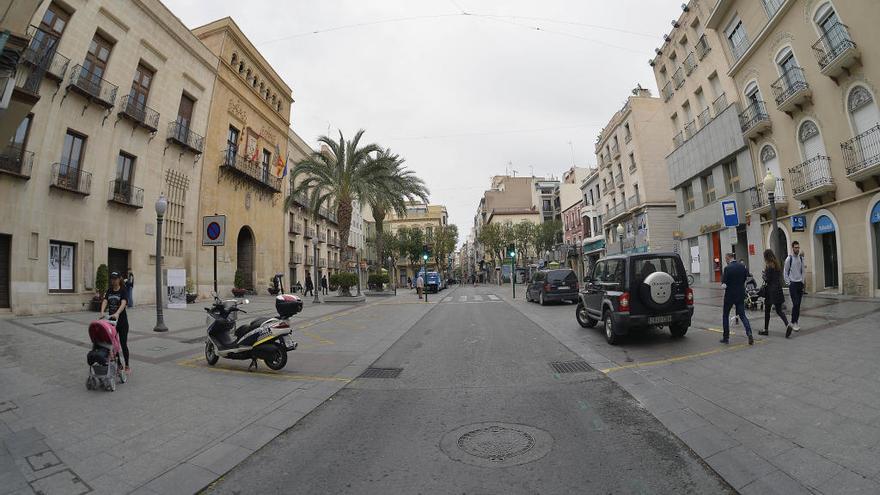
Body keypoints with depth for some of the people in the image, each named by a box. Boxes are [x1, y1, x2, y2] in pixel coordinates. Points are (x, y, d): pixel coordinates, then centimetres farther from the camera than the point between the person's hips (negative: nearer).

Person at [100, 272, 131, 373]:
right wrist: (102, 312, -27)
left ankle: (127, 365, 13)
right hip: (111, 320, 5)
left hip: (122, 321, -5)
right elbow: (105, 301, -8)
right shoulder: (109, 291, 6)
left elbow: (123, 303, -24)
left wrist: (117, 313, -41)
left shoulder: (123, 291, -9)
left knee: (123, 344, 0)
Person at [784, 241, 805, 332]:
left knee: (798, 305, 7)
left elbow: (802, 271, 15)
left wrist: (802, 281, 9)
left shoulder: (801, 258, 7)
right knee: (795, 304, -10)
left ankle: (795, 322, 15)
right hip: (793, 284, -5)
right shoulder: (789, 259, -8)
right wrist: (789, 283, -7)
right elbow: (785, 272, -4)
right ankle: (794, 323, -2)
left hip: (800, 283, 5)